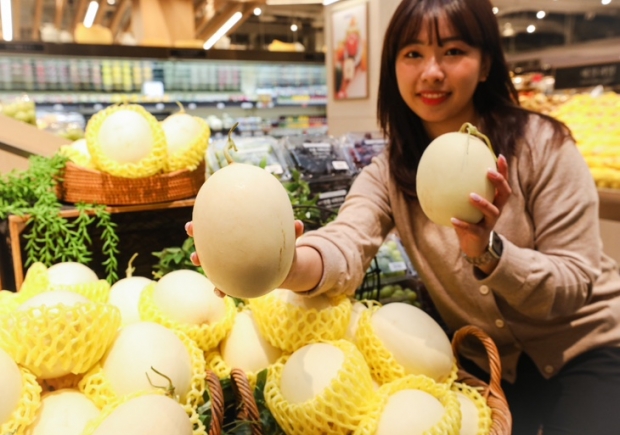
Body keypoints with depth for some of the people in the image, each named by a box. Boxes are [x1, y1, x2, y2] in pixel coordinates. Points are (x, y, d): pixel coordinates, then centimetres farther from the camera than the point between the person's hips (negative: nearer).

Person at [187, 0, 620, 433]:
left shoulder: (542, 145, -18)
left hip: (583, 349, -1)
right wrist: (285, 265, -55)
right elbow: (346, 247, -32)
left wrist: (488, 252, -38)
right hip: (483, 358, 2)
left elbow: (573, 286, -18)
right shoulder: (387, 173, -11)